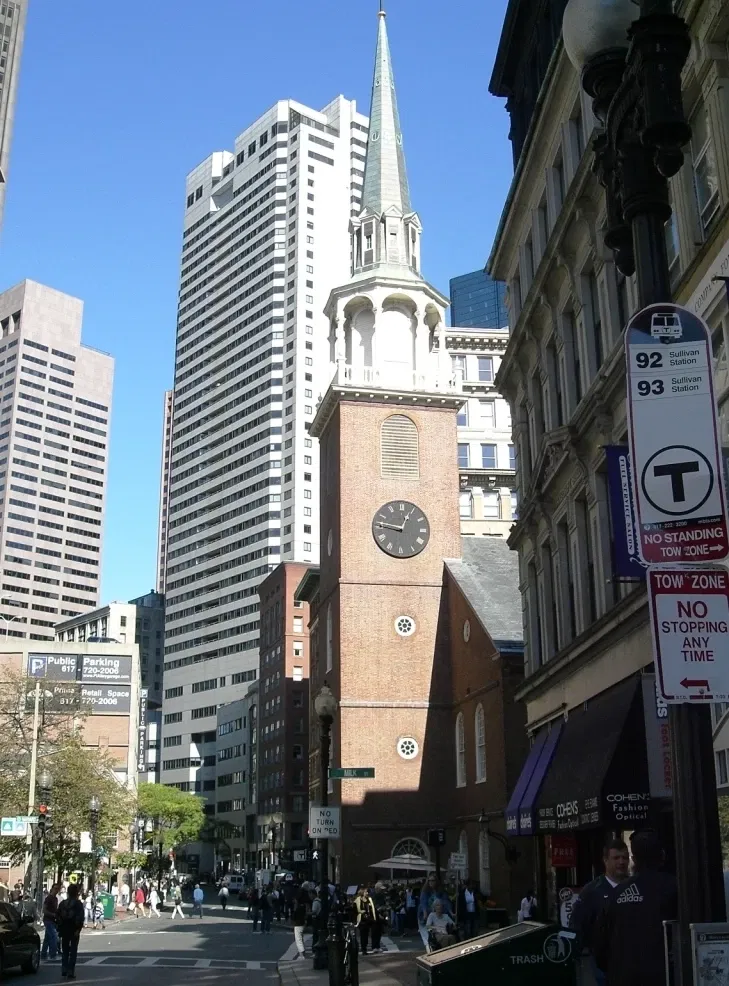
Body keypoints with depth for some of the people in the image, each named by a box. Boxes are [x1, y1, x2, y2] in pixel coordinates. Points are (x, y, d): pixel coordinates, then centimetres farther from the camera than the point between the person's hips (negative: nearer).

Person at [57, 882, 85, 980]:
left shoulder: (62, 903, 7)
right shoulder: (78, 904, -7)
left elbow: (58, 917, 6)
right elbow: (80, 918, -16)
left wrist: (59, 929, 9)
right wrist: (78, 929, -15)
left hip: (64, 930, 4)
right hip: (74, 930, -4)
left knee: (65, 950, 15)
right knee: (73, 951, 1)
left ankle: (64, 970, 11)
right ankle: (70, 971, -3)